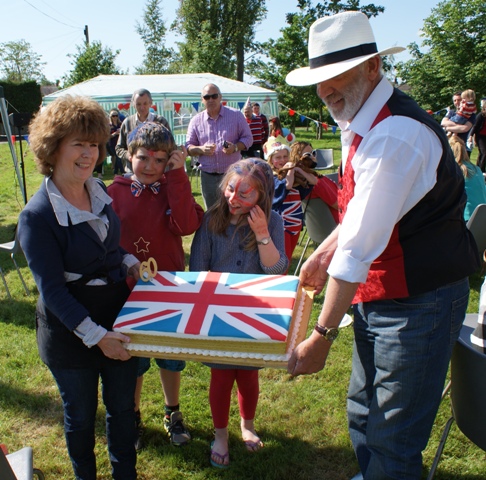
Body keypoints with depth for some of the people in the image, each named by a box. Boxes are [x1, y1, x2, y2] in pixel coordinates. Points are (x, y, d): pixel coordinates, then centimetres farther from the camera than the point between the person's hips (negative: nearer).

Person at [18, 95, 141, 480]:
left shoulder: (99, 192, -2)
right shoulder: (37, 216, -21)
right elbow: (52, 290, -21)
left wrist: (129, 262, -2)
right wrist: (95, 335, -26)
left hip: (118, 318, 5)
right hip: (70, 331, -5)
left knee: (123, 407, 20)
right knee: (81, 415, 18)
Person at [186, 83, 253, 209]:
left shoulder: (236, 115, 2)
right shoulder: (196, 121, 6)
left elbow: (248, 138, 4)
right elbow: (188, 147, 6)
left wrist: (235, 147, -17)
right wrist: (201, 149, -16)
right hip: (208, 175, 2)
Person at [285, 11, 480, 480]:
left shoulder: (395, 134, -25)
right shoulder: (362, 125, 7)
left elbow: (361, 245, -27)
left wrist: (322, 335, -22)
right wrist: (323, 253, 13)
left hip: (417, 303, -9)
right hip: (377, 296, 10)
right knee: (362, 416, 23)